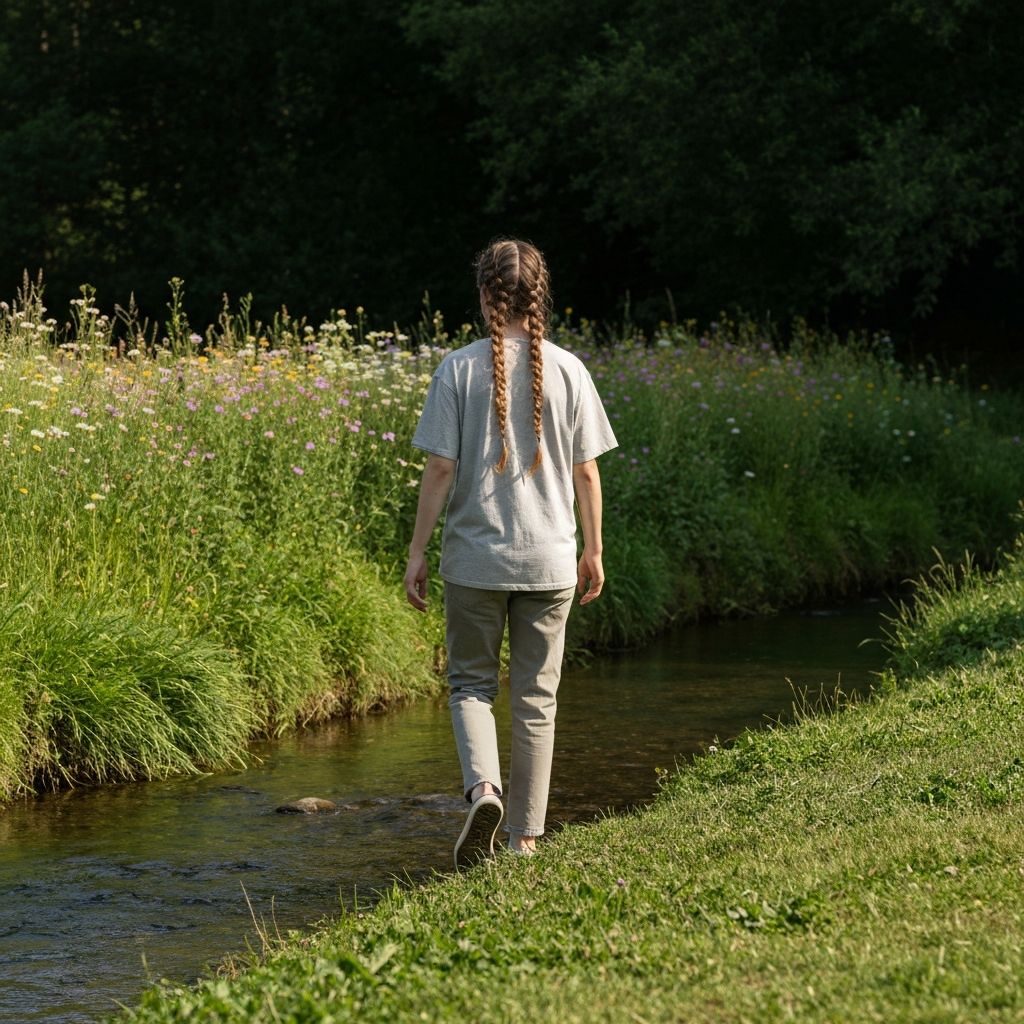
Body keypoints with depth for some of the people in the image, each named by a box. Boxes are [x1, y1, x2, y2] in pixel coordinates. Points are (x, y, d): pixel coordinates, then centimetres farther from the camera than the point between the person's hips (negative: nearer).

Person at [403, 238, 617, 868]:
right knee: (536, 697, 10)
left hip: (474, 555, -1)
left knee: (471, 683, 12)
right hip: (549, 558, 2)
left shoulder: (460, 368, -7)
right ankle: (525, 835, 13)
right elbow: (586, 470, 2)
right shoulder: (567, 370, -1)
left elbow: (441, 468, -7)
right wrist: (593, 551, 13)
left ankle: (484, 786, -15)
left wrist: (417, 551, 0)